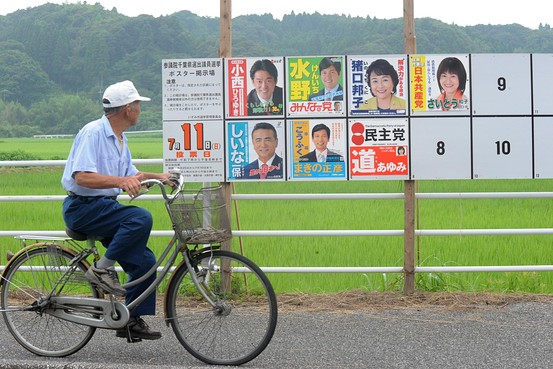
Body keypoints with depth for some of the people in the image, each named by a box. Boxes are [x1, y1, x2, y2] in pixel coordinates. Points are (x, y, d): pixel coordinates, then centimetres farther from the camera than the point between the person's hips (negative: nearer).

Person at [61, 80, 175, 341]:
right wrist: (121, 181, -34)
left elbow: (131, 175, 28)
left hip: (105, 207, 9)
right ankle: (102, 268, -19)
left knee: (145, 261, 0)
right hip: (82, 208, -9)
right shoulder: (93, 132, -15)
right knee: (141, 218, -30)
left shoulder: (119, 139, 15)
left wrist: (158, 177, 12)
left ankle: (132, 321, 9)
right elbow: (82, 177, -26)